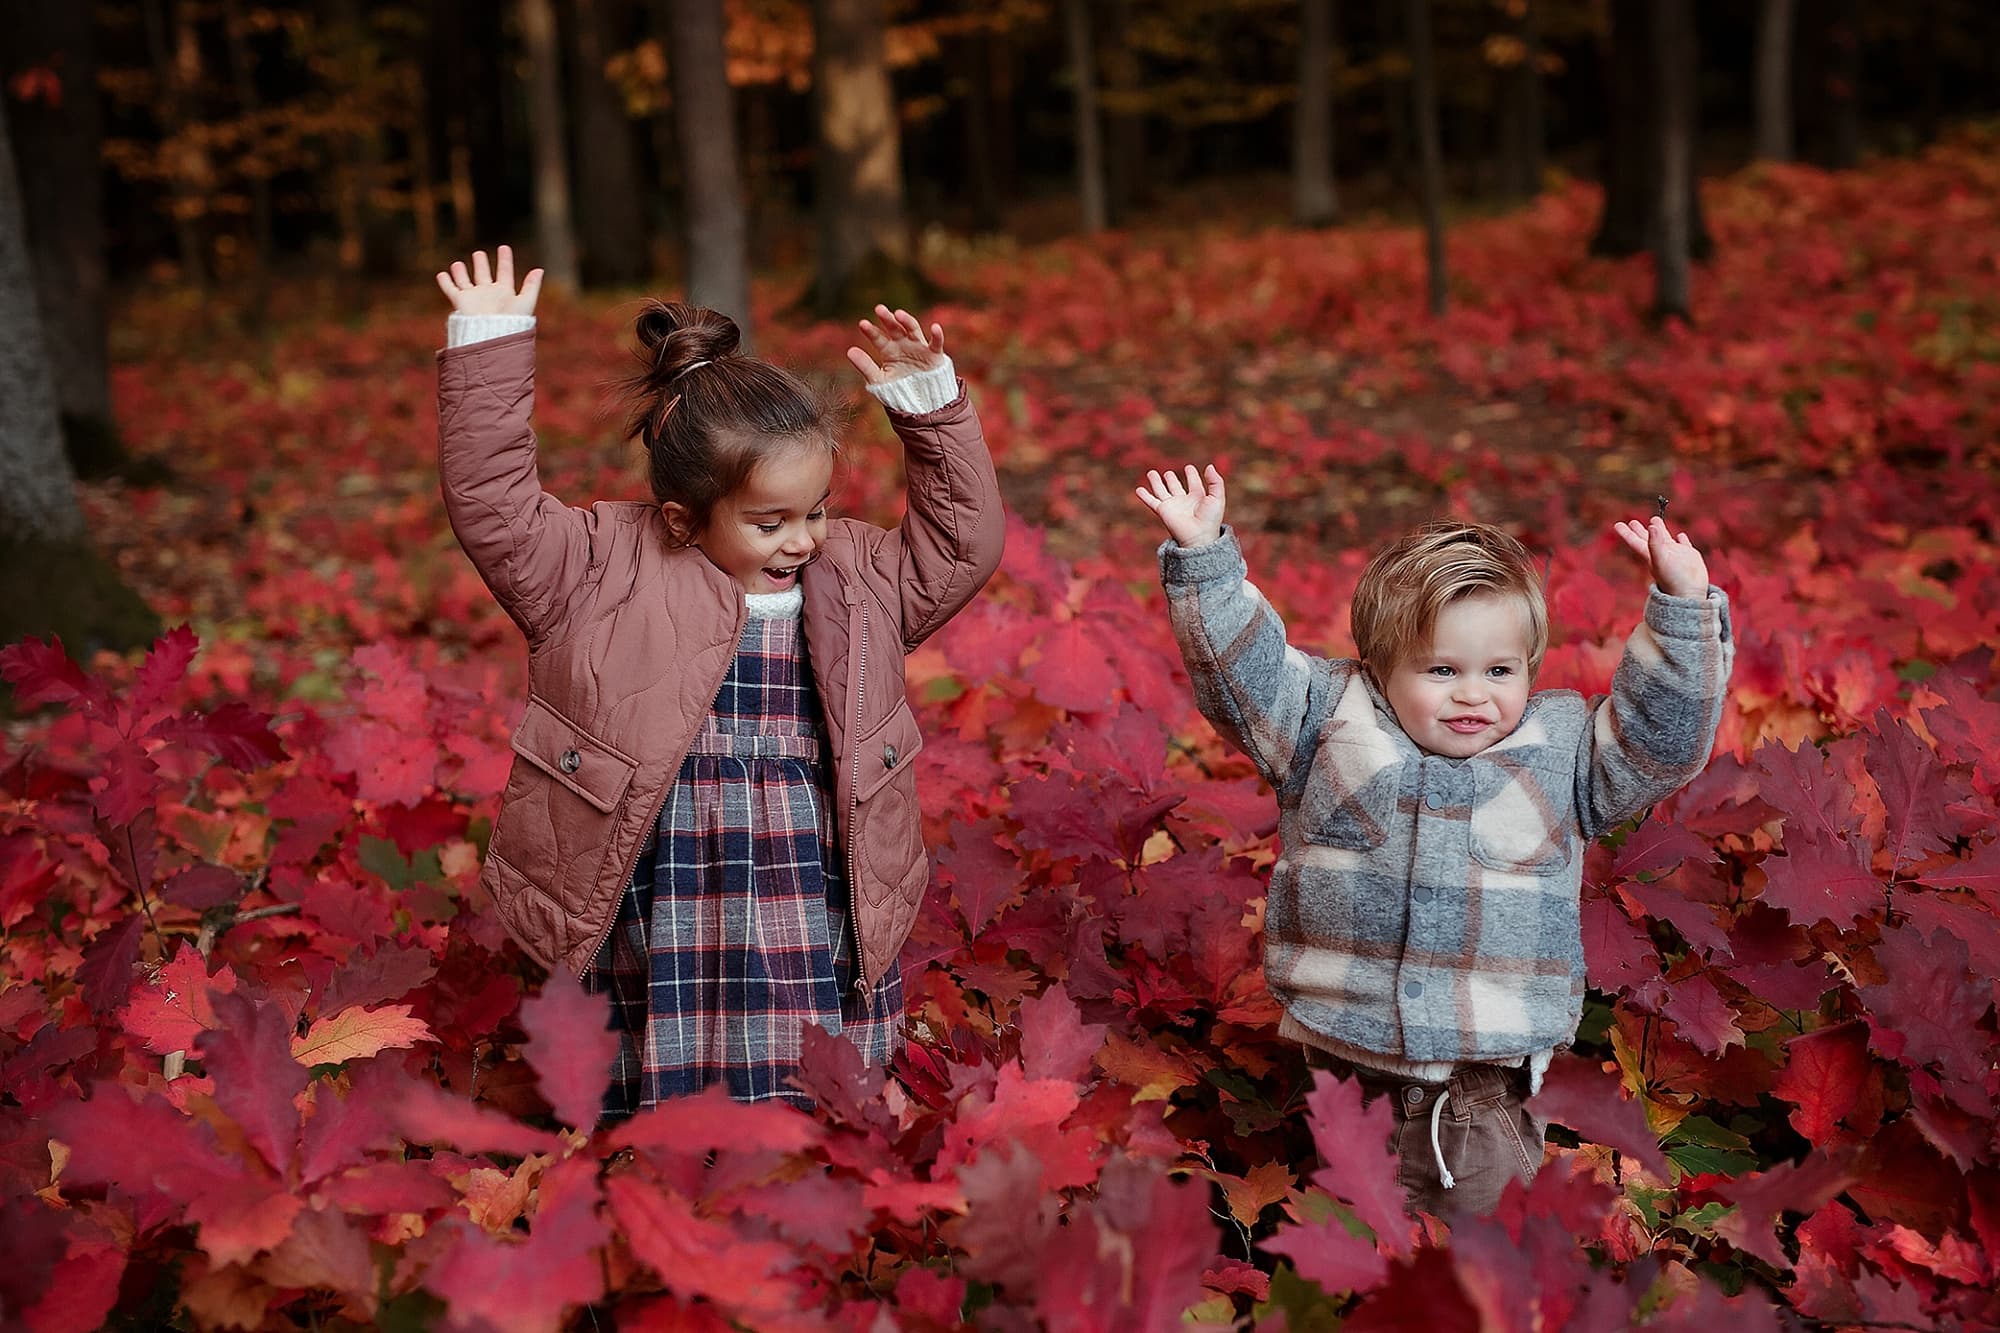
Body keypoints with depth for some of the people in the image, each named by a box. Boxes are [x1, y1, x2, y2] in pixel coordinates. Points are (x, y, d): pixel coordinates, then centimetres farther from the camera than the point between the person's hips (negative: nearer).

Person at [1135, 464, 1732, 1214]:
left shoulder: (1564, 746, 6)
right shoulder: (1331, 719, 3)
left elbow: (1663, 735, -1)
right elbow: (1237, 669, -1)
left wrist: (1683, 610, -10)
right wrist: (1203, 559, -12)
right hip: (1334, 1050, 0)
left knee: (1480, 1200, -4)